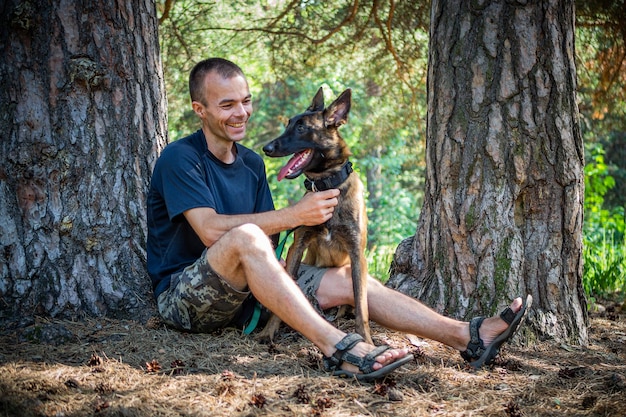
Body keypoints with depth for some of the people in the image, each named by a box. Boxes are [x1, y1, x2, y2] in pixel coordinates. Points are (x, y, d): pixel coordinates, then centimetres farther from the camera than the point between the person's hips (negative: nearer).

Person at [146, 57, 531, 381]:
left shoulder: (252, 164, 15)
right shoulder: (180, 159, -10)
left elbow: (268, 240, 11)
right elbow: (211, 230, -24)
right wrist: (294, 215, -25)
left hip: (243, 295, 7)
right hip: (182, 293, -7)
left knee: (343, 281, -10)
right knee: (244, 236, -36)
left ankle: (468, 337, -15)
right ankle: (337, 348, -45)